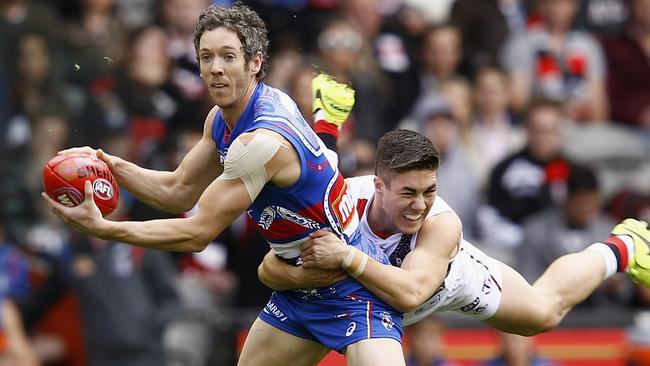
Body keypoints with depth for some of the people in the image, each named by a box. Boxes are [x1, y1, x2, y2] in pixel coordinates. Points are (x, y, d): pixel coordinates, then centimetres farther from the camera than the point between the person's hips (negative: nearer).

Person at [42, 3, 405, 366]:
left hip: (352, 293, -9)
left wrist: (102, 228, -22)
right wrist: (112, 165, -4)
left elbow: (197, 234, -25)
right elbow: (178, 191, 12)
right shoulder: (222, 118, 0)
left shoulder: (263, 140, -28)